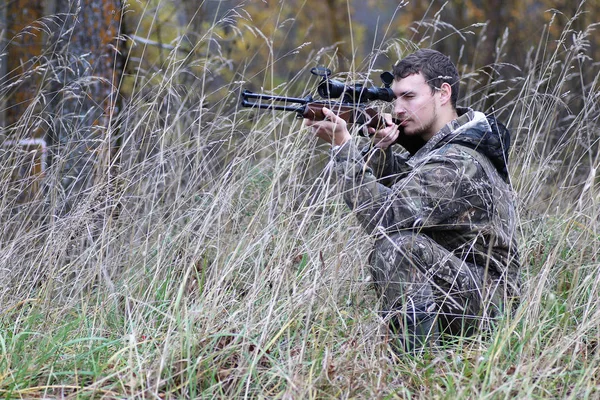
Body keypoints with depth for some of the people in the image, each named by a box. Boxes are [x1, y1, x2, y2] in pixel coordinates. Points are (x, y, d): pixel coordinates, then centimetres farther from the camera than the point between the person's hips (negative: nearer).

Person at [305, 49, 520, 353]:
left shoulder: (459, 162, -22)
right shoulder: (438, 143, 10)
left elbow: (385, 215, -29)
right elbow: (387, 185, 9)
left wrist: (343, 146, -27)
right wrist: (379, 149, -12)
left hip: (484, 299, -10)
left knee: (396, 244, -28)